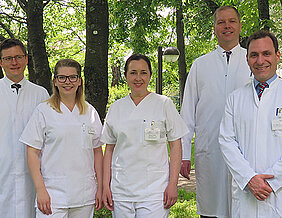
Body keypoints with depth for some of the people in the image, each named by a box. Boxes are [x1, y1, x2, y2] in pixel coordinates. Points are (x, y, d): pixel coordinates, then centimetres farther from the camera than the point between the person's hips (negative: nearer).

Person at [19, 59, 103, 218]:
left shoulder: (90, 112, 9)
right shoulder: (44, 111, 0)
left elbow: (97, 152, 12)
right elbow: (32, 152, -3)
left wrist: (100, 188, 6)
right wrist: (40, 190, -11)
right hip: (53, 195, -3)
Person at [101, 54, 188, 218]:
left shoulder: (164, 104, 1)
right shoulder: (116, 109, 10)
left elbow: (176, 145, 0)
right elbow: (109, 149, 13)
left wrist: (173, 184, -8)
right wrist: (105, 186, 6)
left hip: (154, 190, -3)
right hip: (121, 190, 3)